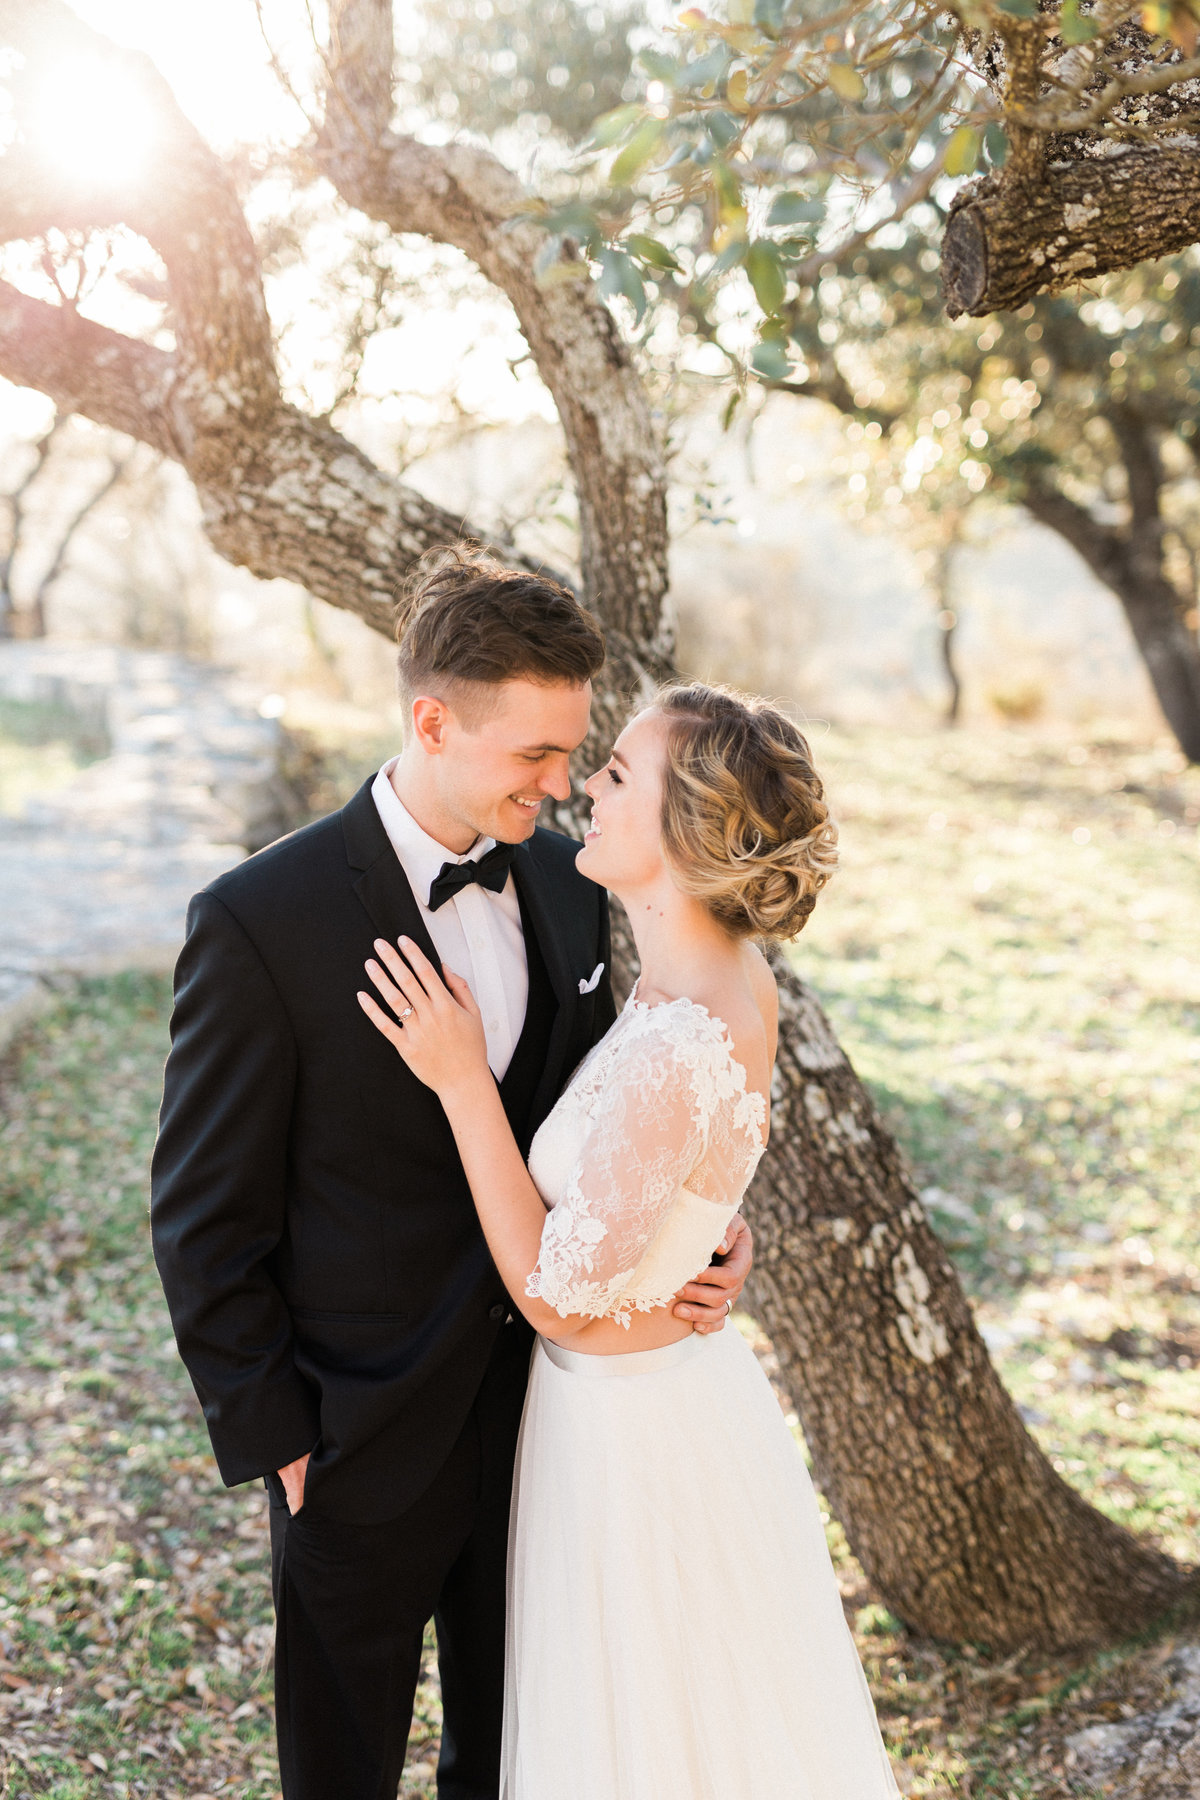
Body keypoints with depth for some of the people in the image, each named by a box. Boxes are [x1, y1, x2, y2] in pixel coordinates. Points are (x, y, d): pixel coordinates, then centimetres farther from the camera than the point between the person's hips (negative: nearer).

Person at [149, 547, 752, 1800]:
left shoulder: (563, 884, -2)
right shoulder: (259, 925, -20)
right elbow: (205, 1218, -13)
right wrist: (272, 1441, -11)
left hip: (549, 1402, 5)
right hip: (368, 1449, -5)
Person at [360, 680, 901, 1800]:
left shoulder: (675, 1051, -34)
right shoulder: (727, 978, -5)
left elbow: (558, 1294, -24)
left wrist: (461, 1078, -23)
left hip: (632, 1431, -9)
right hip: (681, 1382, 9)